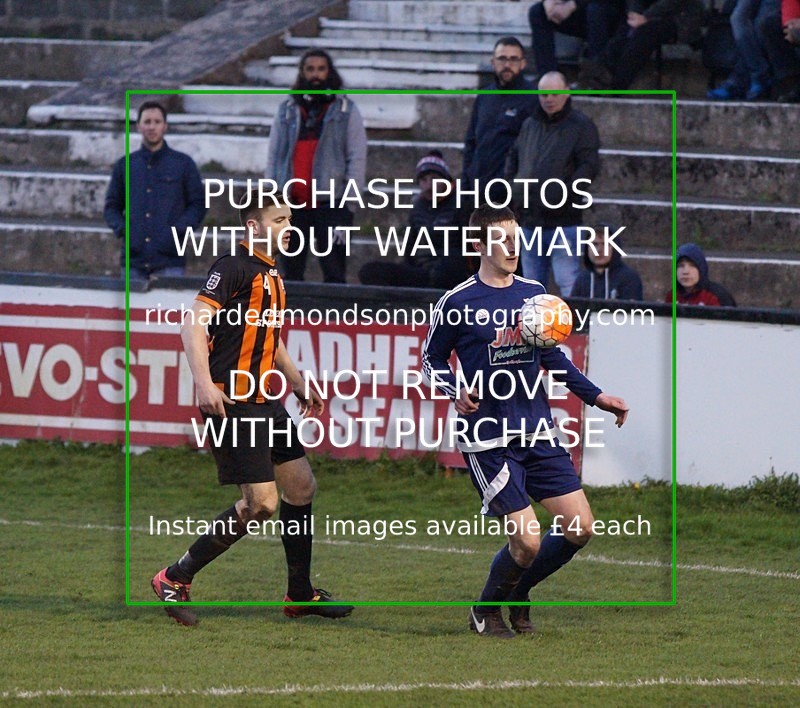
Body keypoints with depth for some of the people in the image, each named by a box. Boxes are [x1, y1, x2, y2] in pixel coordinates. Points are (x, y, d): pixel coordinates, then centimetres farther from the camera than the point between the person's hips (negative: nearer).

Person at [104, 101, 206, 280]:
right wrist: (121, 229, -2)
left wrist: (178, 230, -8)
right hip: (133, 259, 2)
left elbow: (198, 203, 9)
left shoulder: (183, 164, 8)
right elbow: (112, 206, 18)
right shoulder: (124, 165, 14)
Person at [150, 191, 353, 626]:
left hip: (265, 402, 10)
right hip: (233, 404, -10)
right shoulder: (233, 268, -11)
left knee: (301, 486, 12)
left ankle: (300, 593, 24)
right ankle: (175, 580, -4)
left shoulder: (272, 277, 18)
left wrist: (299, 384, 29)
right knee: (262, 503, -13)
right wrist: (204, 383, -32)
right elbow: (193, 325, -21)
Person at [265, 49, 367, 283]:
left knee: (334, 273, -7)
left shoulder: (346, 111, 6)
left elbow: (357, 158, 2)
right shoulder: (287, 111, 13)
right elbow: (273, 157, 14)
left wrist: (350, 203, -8)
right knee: (291, 274, 6)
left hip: (330, 204, -3)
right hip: (291, 203, 3)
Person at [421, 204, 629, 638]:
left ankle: (518, 592, 23)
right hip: (487, 438, -6)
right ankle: (487, 610, 18)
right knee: (527, 542, -11)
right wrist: (455, 392, -14)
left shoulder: (534, 294, 8)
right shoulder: (458, 303, -6)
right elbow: (431, 360, 5)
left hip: (538, 432, 6)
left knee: (579, 527, -1)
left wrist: (595, 397, 14)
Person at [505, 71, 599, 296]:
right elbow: (513, 159, 27)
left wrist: (564, 194, -19)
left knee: (568, 285, -12)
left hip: (564, 221, -7)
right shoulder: (530, 125, 17)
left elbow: (589, 165, -10)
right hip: (530, 222, 7)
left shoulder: (581, 126, -2)